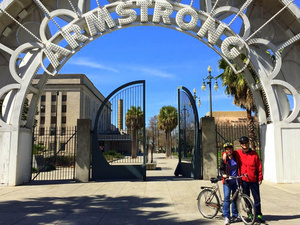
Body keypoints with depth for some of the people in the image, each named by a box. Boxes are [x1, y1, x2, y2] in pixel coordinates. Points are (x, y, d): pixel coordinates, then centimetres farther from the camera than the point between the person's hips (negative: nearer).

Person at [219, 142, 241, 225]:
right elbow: (221, 169, 3)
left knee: (235, 198, 9)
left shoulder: (236, 157, 5)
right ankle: (226, 217, -9)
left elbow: (239, 166, 18)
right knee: (226, 197, -11)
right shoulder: (223, 159, -1)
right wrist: (223, 174, -16)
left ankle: (234, 216, 21)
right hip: (227, 181, -3)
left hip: (236, 181, 3)